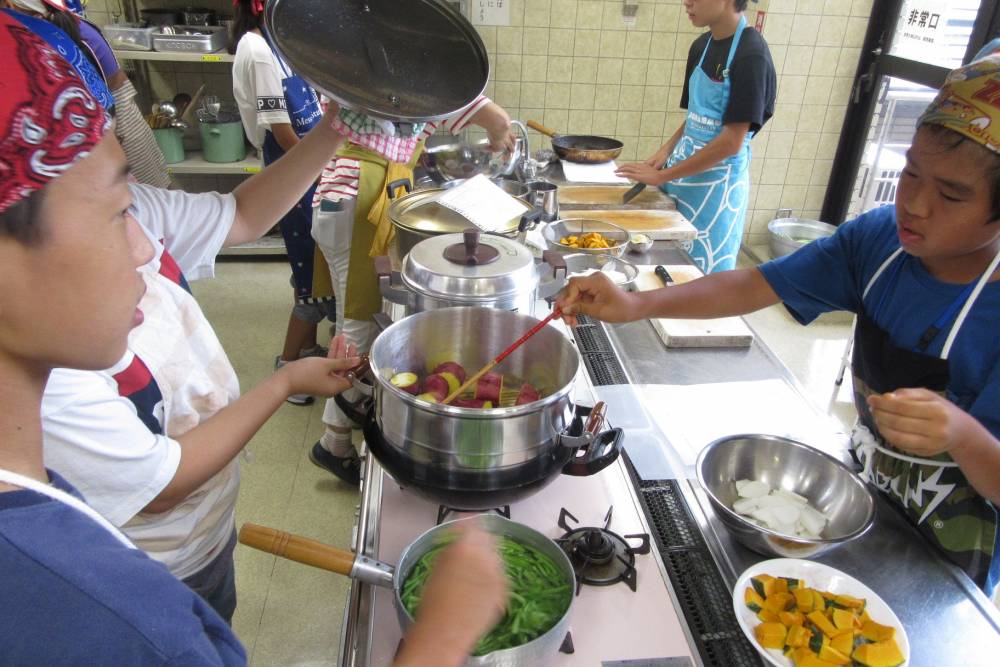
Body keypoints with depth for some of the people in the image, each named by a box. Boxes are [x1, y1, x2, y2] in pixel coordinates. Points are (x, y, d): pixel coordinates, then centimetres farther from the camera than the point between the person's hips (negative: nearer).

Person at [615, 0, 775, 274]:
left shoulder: (751, 54, -16)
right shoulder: (701, 46, 6)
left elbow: (731, 142, -20)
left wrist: (661, 176, -18)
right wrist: (666, 151, -3)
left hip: (716, 183, -7)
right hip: (682, 175, 7)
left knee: (702, 275, 5)